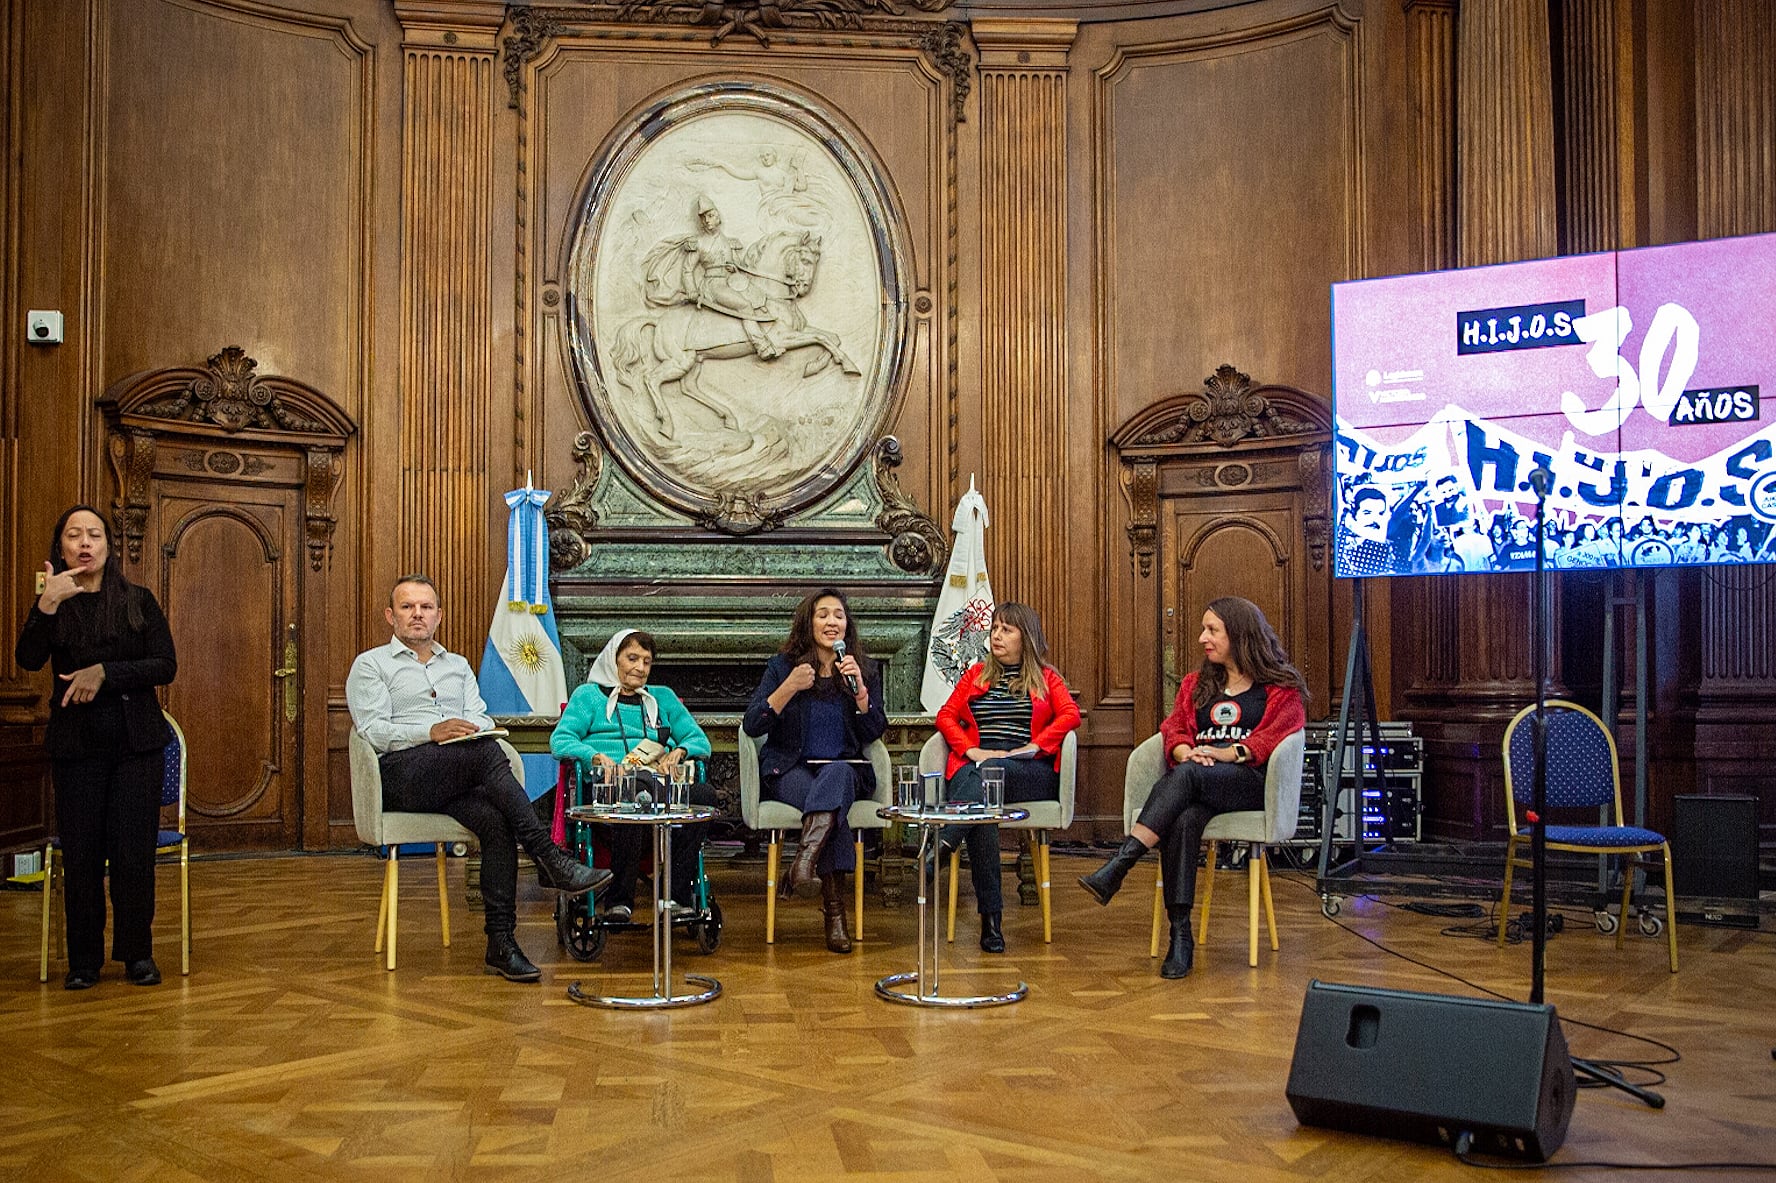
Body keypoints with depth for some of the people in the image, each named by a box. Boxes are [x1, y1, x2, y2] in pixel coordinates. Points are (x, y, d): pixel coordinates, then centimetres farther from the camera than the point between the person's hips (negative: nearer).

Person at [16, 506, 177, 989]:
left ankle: (137, 954, 9)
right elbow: (29, 660, -11)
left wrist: (105, 672, -13)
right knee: (81, 853, 0)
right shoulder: (52, 605, 8)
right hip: (76, 742, 1)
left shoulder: (138, 600, 7)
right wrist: (47, 604, -23)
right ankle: (84, 960, 11)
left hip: (137, 739, 0)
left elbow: (166, 666, -2)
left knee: (133, 850, -2)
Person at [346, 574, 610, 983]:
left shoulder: (458, 666, 30)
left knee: (495, 819, -30)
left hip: (459, 780, 4)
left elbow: (482, 720, 16)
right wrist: (431, 731, -16)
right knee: (486, 751, -33)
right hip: (403, 772, -4)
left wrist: (472, 728, -10)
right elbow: (373, 730, 0)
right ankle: (550, 858, -36)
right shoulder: (370, 665, 15)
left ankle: (502, 942, -32)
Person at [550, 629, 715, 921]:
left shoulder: (663, 697, 34)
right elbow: (560, 740, 6)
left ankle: (674, 895, -29)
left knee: (705, 795, -32)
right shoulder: (589, 695, 23)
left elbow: (700, 741, 23)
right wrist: (597, 757, -14)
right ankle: (620, 900, -30)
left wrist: (677, 752, -1)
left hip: (658, 782, 3)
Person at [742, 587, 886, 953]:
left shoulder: (864, 670, 12)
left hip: (844, 769, 1)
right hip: (789, 769, -1)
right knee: (834, 808, -34)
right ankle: (835, 909, -35)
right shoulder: (783, 666, 7)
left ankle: (805, 860, -55)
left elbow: (873, 734, 4)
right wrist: (789, 688, -13)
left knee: (837, 773, -38)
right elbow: (752, 725, -2)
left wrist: (860, 691, -11)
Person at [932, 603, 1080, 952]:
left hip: (1031, 773, -1)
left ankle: (942, 845, -56)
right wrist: (972, 750, -3)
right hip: (977, 765, 1)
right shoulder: (977, 674, 26)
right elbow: (945, 716, 15)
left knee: (993, 771, -39)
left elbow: (1070, 714, 2)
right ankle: (990, 918, -38)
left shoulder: (1046, 677, 19)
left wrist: (1034, 746, -12)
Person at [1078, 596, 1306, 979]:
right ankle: (1181, 934, -38)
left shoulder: (1282, 689, 13)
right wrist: (1185, 750, -8)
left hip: (1250, 780, -3)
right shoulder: (1196, 684, 28)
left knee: (1186, 776, -37)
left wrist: (1225, 753, -16)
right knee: (1183, 820, -35)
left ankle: (1117, 867, -43)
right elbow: (1175, 728, 16)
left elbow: (1274, 737, -2)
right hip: (1198, 786, 4)